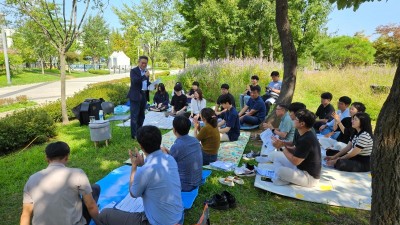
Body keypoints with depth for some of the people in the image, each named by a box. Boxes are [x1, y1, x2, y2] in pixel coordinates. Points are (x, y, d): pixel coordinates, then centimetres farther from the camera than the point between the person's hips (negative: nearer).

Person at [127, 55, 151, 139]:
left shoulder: (146, 71, 15)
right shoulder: (133, 71, -5)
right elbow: (134, 81, -22)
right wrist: (145, 76, -21)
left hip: (144, 95, 7)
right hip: (135, 96, -7)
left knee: (141, 115, 13)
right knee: (134, 116, -4)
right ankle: (134, 134, 1)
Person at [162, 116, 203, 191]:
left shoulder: (176, 146, -23)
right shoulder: (195, 140, -3)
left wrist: (164, 152, 8)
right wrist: (169, 152, 11)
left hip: (185, 185, -6)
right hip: (197, 181, 7)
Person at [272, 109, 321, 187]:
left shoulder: (307, 140, -27)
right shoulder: (305, 135, 5)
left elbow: (295, 161, -25)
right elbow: (296, 151, 11)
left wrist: (284, 149, -10)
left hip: (310, 177, -10)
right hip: (301, 168, 10)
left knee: (280, 171, -31)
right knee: (278, 158, 9)